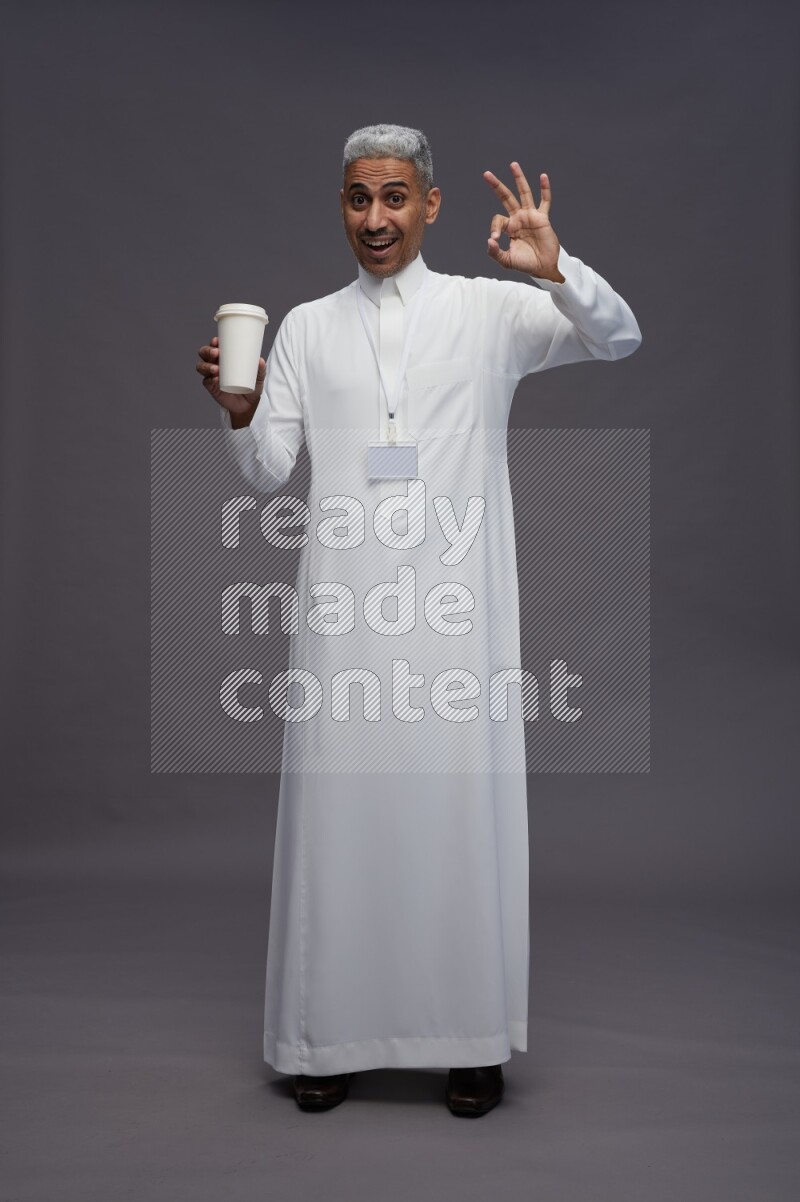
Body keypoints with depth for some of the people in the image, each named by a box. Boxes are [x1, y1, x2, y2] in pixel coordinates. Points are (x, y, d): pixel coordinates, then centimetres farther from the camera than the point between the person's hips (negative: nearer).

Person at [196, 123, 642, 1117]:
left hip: (456, 602, -1)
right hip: (344, 606, 2)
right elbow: (267, 472, 10)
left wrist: (555, 270, -19)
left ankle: (472, 1038, 16)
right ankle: (332, 1031, 19)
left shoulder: (490, 310, 8)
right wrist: (237, 413, -10)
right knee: (340, 807, 4)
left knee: (461, 806, 2)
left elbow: (618, 338, -3)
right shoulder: (305, 327, 13)